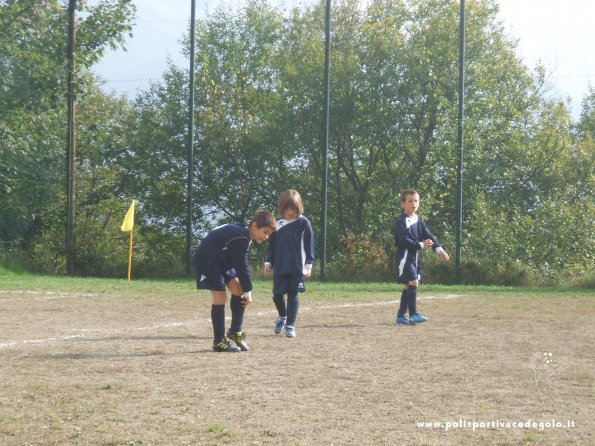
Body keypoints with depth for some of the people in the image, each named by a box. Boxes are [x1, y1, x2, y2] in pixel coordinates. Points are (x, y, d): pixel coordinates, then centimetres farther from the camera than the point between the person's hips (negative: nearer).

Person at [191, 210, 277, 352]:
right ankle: (219, 341, -6)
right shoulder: (240, 239, -27)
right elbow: (241, 266, -24)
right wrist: (248, 290, -17)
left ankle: (235, 332, 11)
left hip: (222, 261, 10)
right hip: (207, 261, -10)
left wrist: (246, 289, 5)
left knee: (238, 289, 3)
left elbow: (240, 264, 8)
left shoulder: (243, 236, 4)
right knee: (220, 296, -13)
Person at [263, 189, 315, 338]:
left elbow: (309, 245, -1)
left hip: (297, 267, -3)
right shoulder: (278, 223, 9)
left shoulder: (303, 223, -1)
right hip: (279, 267, 3)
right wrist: (268, 262, 9)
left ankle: (290, 325, 8)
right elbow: (272, 245, 15)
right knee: (277, 295, 3)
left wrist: (309, 264, -5)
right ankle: (282, 316, 30)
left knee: (293, 295, 0)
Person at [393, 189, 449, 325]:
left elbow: (428, 235, 6)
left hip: (415, 256, 8)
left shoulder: (419, 220, 12)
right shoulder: (401, 221, -11)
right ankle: (413, 314, -15)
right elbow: (403, 240, -19)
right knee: (413, 282, -16)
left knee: (408, 286, 10)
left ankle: (401, 315, 18)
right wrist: (421, 245, -22)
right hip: (405, 256, -8)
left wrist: (439, 249, -8)